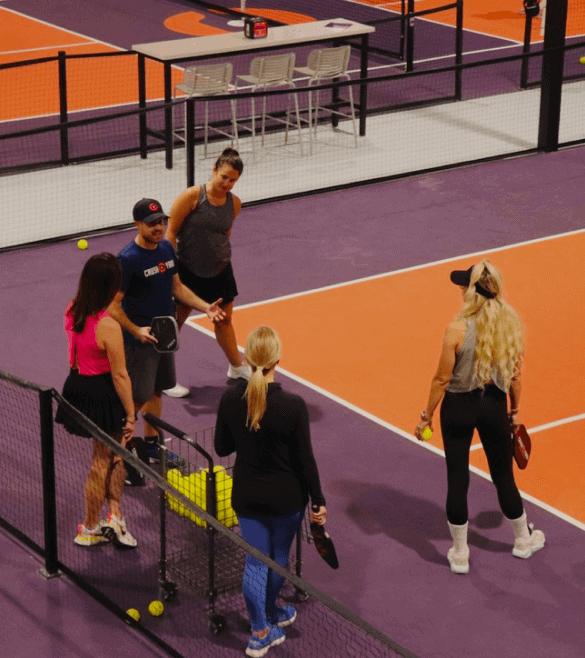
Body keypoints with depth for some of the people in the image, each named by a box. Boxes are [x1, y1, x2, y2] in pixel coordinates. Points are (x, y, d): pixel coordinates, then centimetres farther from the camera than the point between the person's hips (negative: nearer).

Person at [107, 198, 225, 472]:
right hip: (140, 339, -8)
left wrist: (205, 307, 4)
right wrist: (136, 331, -30)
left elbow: (176, 287, 16)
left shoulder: (167, 249, 4)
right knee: (137, 399, -4)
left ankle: (152, 445, 32)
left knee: (156, 391, 18)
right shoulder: (128, 259, -21)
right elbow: (113, 305, -19)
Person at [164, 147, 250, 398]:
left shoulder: (234, 203, -3)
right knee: (175, 322, 5)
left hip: (219, 272, 5)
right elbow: (171, 231, -14)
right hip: (188, 271, -5)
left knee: (224, 319, 20)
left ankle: (236, 366, 39)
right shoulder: (192, 196, -19)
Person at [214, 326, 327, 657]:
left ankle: (261, 631, 20)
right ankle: (270, 613, 44)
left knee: (255, 562, 14)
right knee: (278, 558, 22)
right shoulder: (293, 406, -24)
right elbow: (305, 460, -15)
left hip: (247, 496, 2)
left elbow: (222, 447, 1)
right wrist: (319, 501, -3)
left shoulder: (231, 399, -13)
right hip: (286, 498, -2)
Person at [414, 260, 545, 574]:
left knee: (457, 479, 10)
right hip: (495, 406, 3)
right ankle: (523, 540, 39)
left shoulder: (457, 330, -22)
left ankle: (459, 554, 21)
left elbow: (442, 379, -14)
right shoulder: (511, 325, -10)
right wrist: (514, 410, 16)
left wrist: (426, 416, -2)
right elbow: (515, 375, 0)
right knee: (503, 475, 21)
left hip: (459, 407, -3)